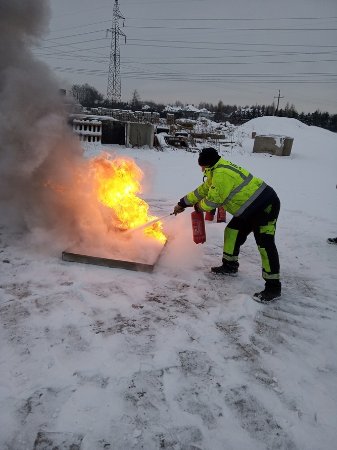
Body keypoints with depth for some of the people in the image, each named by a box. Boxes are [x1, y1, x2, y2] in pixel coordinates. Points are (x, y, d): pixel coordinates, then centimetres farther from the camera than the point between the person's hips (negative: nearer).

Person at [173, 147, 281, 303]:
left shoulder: (221, 173, -22)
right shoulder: (218, 171, 12)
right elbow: (203, 189, 20)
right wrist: (183, 203, 23)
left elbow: (213, 199, -16)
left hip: (265, 206, -11)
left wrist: (200, 206, 6)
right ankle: (230, 266, 29)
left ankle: (273, 287, -8)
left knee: (265, 244, -13)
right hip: (250, 208, 11)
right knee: (232, 232, 14)